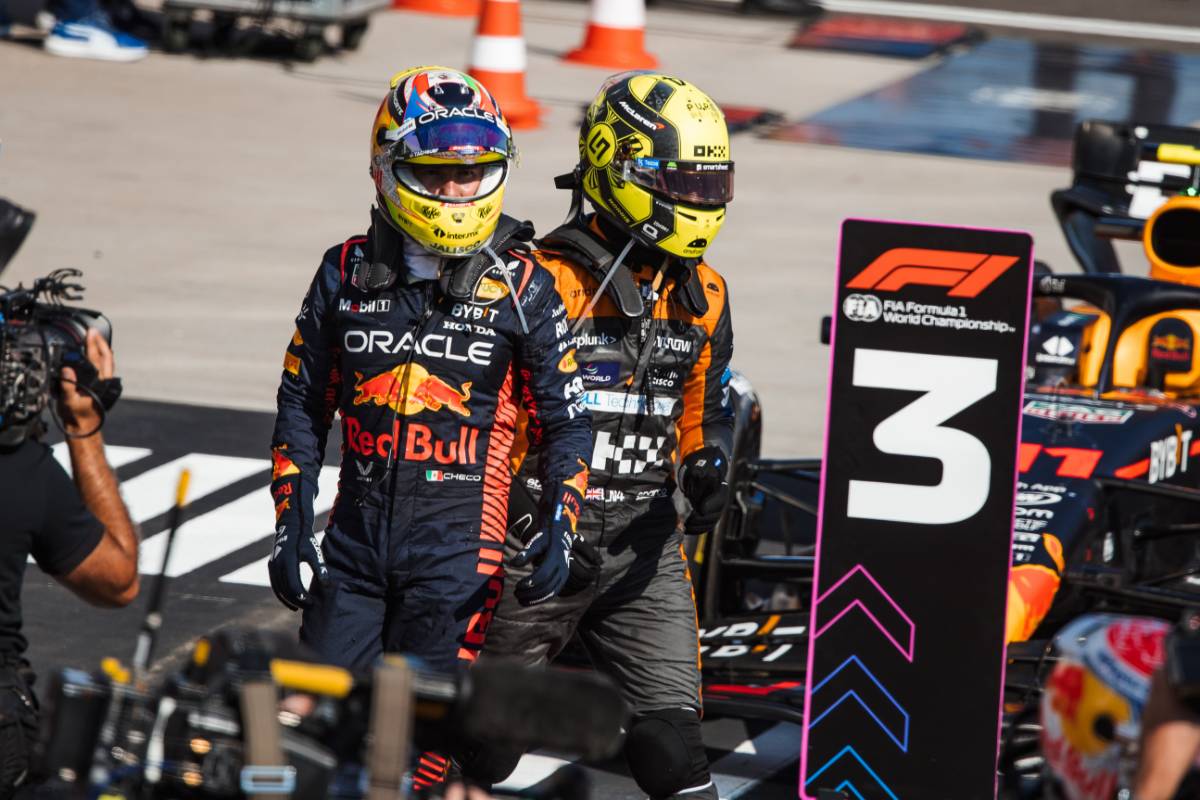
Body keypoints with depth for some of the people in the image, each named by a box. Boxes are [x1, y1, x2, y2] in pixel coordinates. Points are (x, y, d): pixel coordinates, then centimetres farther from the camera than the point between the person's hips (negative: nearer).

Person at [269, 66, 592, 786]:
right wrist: (290, 525, 6)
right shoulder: (347, 274, 5)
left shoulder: (522, 288, -2)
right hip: (355, 541, 3)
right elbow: (304, 407, 13)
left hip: (458, 548, -3)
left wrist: (560, 531, -8)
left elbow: (568, 421, 3)